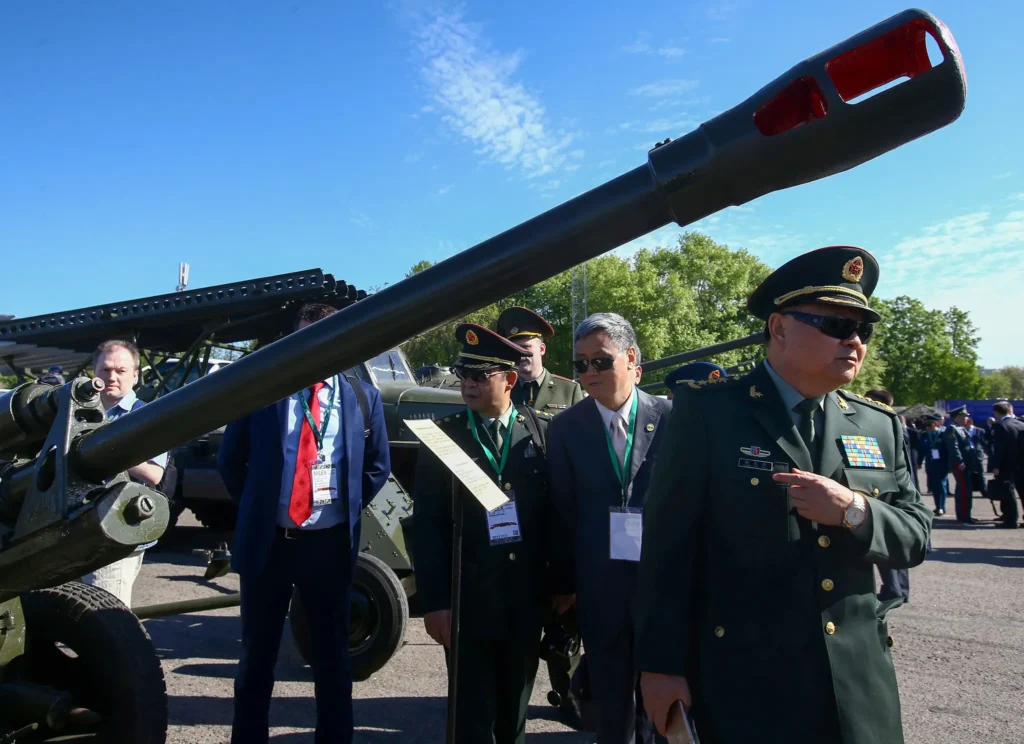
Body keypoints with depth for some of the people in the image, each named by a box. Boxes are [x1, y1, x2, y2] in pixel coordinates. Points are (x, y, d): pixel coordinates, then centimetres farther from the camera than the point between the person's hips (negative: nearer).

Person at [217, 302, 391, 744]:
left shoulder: (363, 399, 1)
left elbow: (378, 467, 11)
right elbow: (230, 458, 9)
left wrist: (349, 510, 4)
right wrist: (256, 508, 6)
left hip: (331, 543, 0)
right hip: (267, 541, 0)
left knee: (332, 653, 13)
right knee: (257, 654, 14)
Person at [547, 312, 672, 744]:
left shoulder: (671, 418, -6)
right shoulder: (565, 428, -1)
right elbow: (562, 512, 3)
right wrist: (565, 580, 4)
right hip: (599, 589, 1)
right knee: (611, 706, 15)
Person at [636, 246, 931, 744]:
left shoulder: (880, 425, 6)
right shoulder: (707, 412, -10)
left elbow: (914, 537, 6)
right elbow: (669, 542, -11)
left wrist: (854, 510, -15)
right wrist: (661, 664, -11)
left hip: (858, 679, 5)